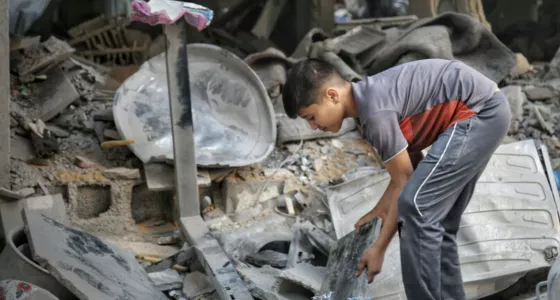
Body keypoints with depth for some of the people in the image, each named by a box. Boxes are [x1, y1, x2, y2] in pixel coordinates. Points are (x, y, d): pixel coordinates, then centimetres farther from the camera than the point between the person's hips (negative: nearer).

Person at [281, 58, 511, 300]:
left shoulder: (375, 111, -21)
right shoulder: (369, 98, 8)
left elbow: (404, 182, -13)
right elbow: (411, 166, 16)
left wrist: (379, 248, -6)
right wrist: (379, 211, 13)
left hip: (479, 112, -10)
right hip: (486, 112, 10)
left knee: (417, 206, -15)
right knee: (435, 219, 11)